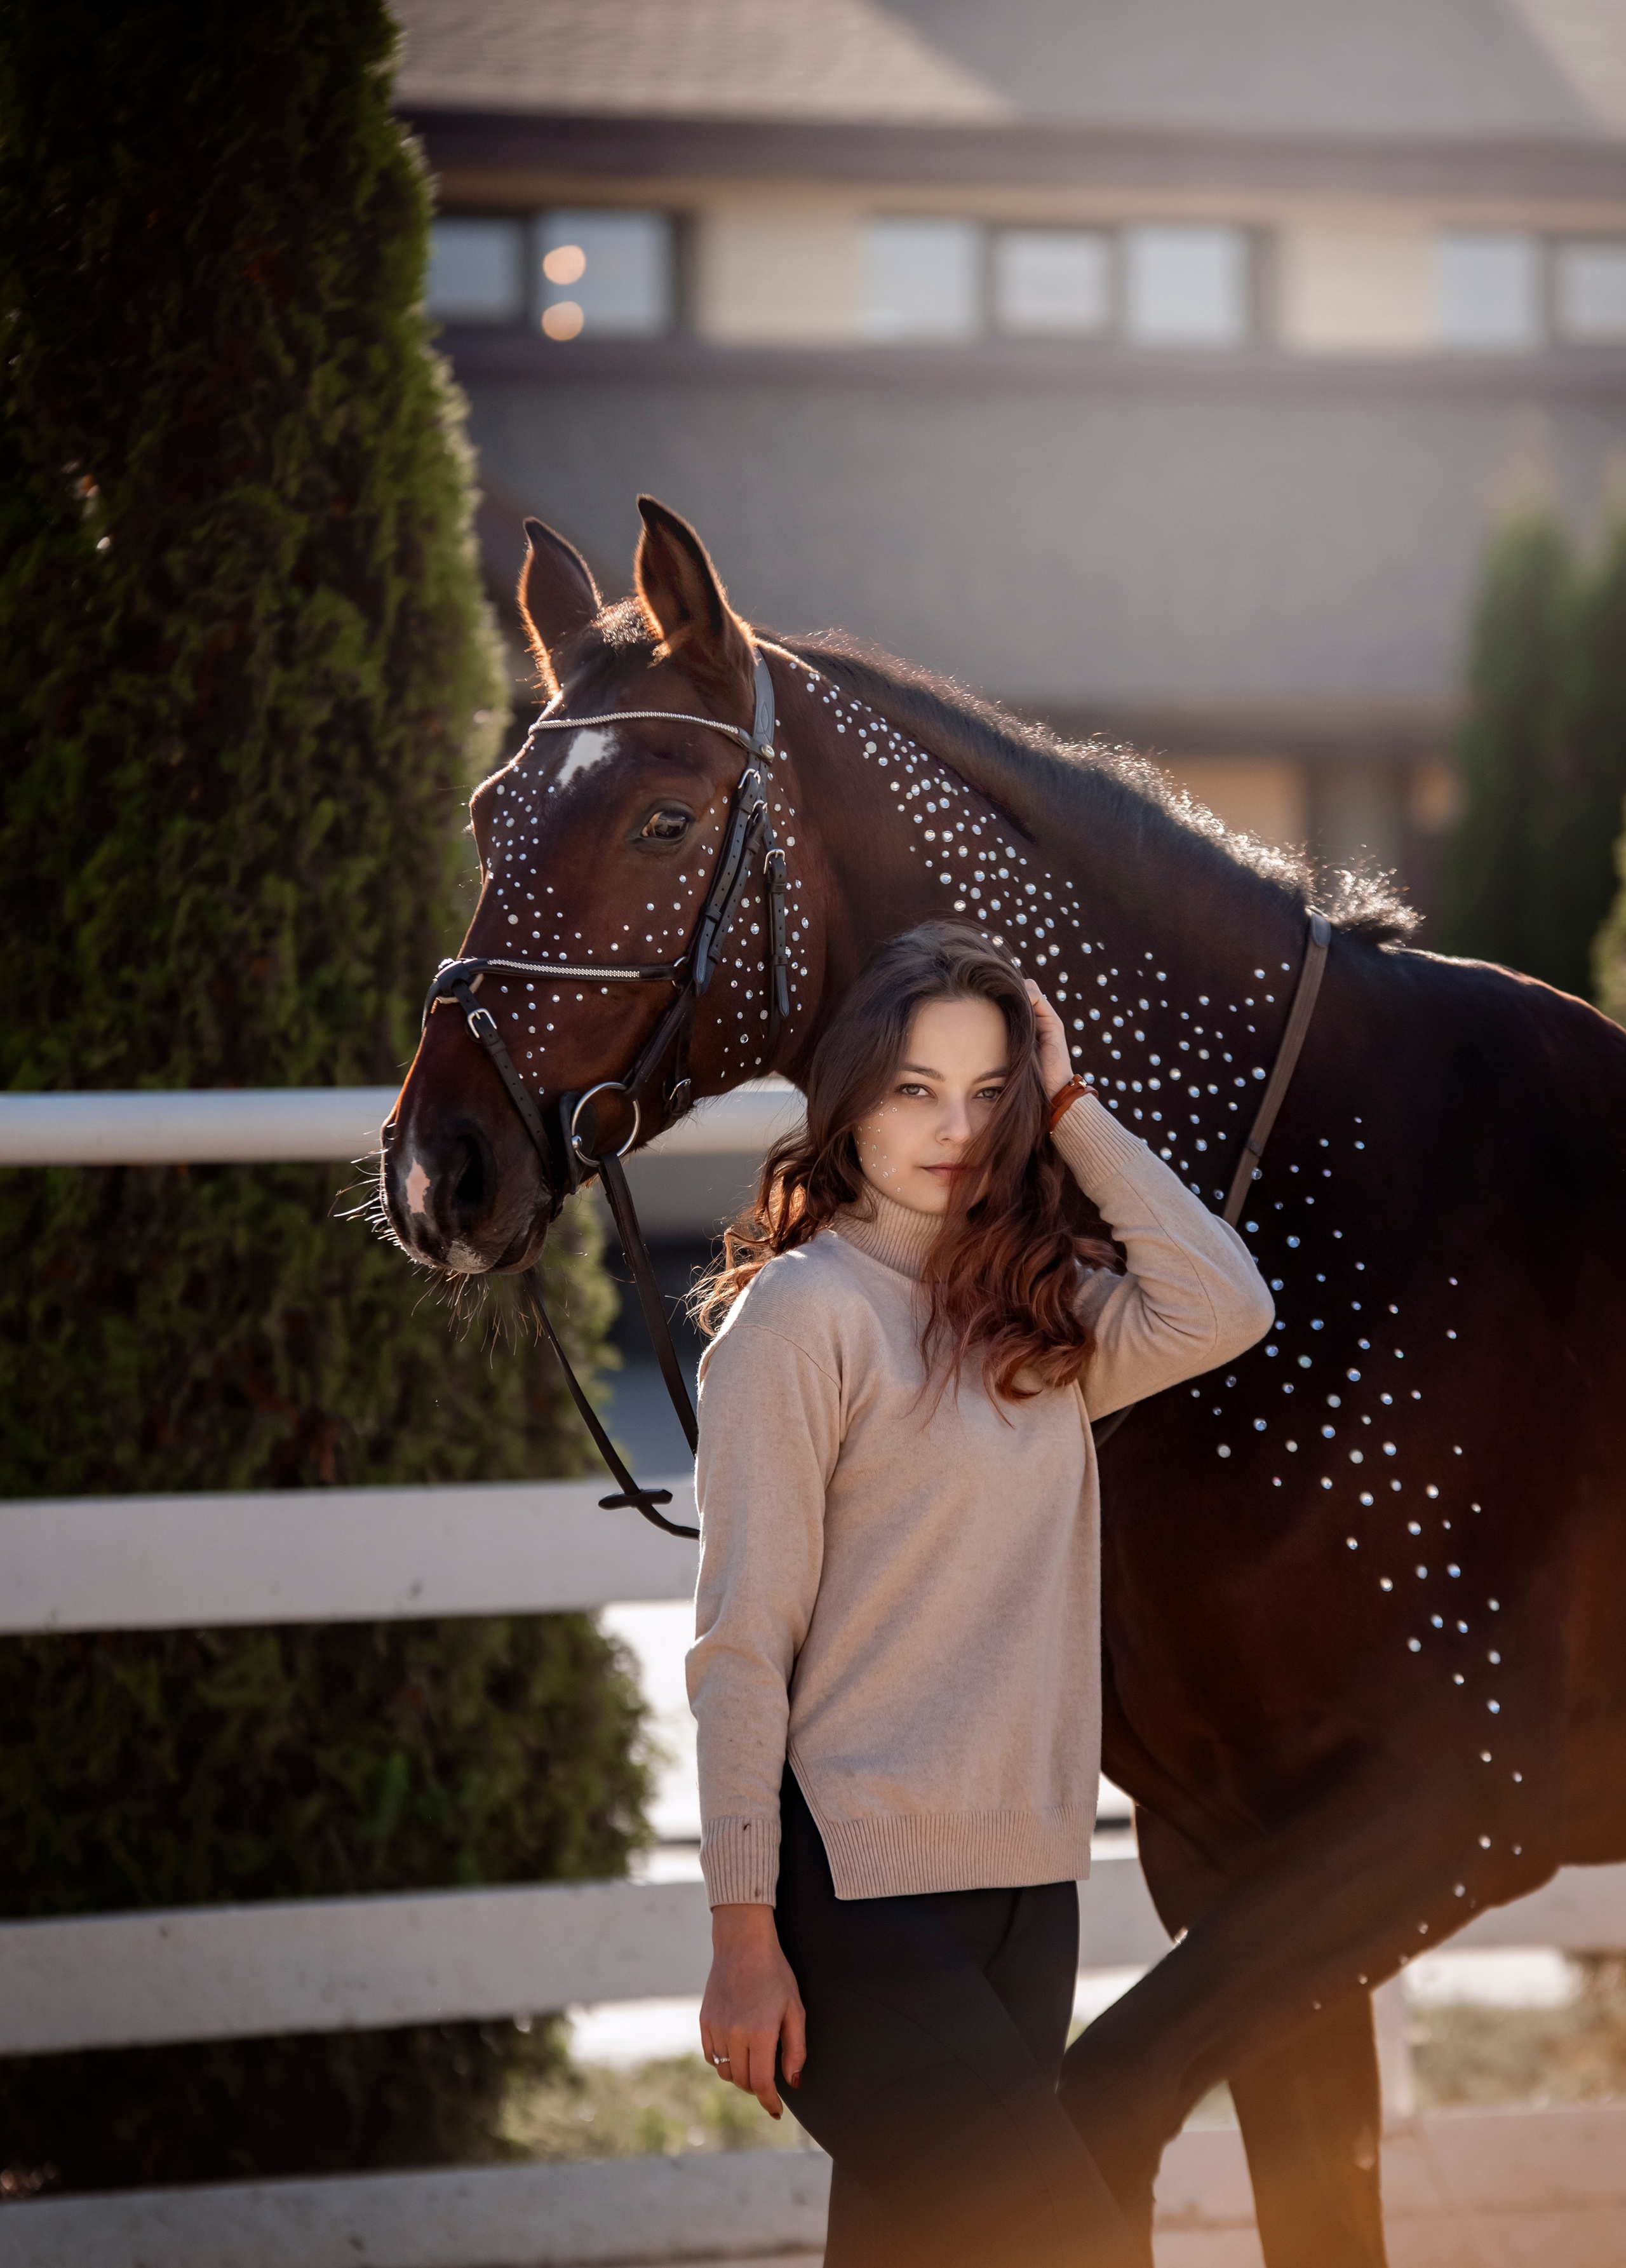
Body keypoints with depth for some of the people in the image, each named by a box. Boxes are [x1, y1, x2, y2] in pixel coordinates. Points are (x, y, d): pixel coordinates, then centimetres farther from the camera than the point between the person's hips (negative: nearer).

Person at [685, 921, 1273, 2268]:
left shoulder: (1038, 1320, 13)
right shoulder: (801, 1311, -8)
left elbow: (1221, 1309, -6)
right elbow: (742, 1644, -10)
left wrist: (1072, 1109, -1)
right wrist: (744, 1938, -13)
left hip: (1028, 1888, 7)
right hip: (860, 1893, -7)